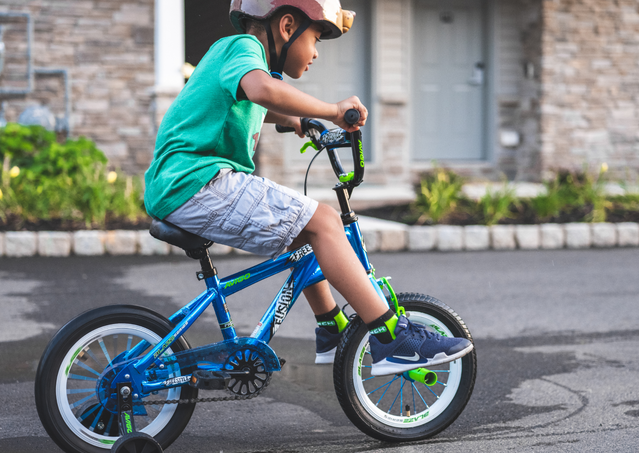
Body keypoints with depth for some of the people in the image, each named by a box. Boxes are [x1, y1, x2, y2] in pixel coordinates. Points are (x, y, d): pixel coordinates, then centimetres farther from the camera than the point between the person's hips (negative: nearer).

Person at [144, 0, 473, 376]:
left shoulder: (231, 52, 24)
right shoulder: (243, 47, -7)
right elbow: (263, 89, -33)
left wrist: (290, 120, 42)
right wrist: (333, 111, -24)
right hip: (198, 181, -11)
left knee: (301, 228, 21)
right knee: (322, 222, -15)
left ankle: (332, 333, 29)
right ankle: (393, 341, -17)